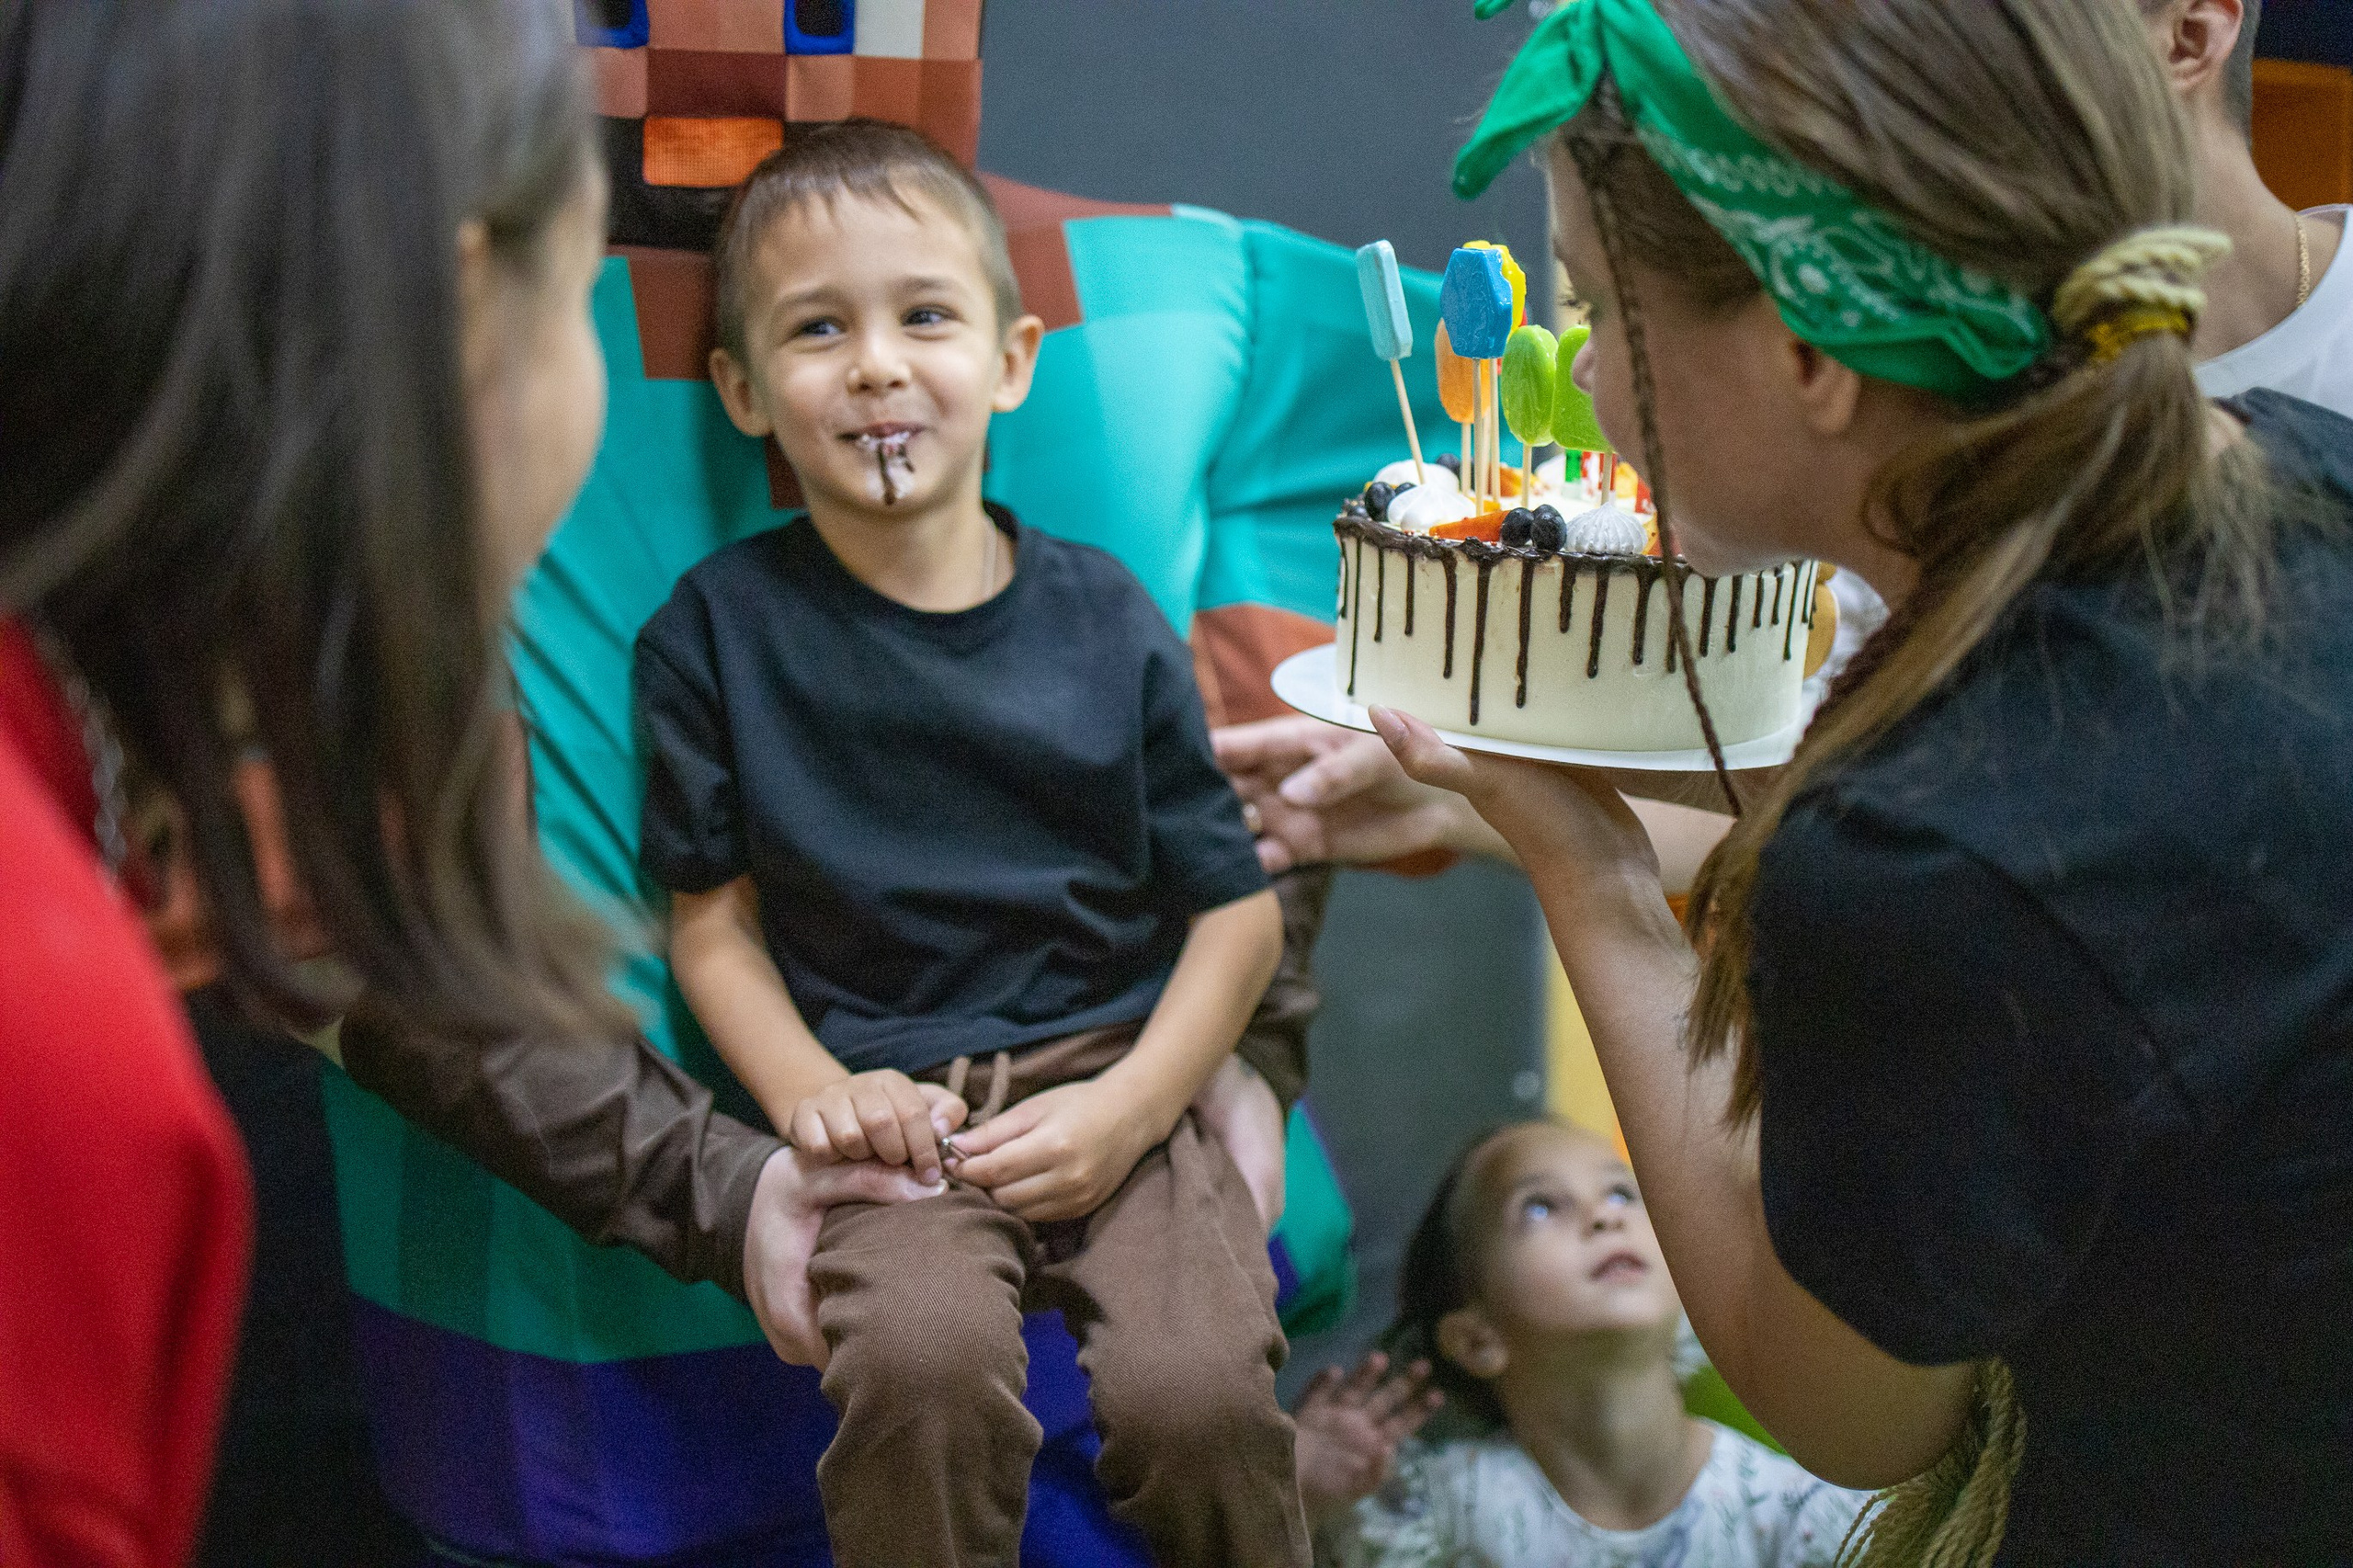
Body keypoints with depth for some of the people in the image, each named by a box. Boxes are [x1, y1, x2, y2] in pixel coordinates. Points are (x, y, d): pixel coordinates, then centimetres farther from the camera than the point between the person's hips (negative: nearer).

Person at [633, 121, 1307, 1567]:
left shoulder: (1105, 620, 3)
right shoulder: (719, 628, 2)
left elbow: (1237, 907, 5)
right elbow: (714, 918, 6)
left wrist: (1127, 1109, -6)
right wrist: (810, 1090, -10)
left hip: (1115, 1079, 1)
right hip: (895, 1107, -1)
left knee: (1201, 1393, -21)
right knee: (922, 1363, -31)